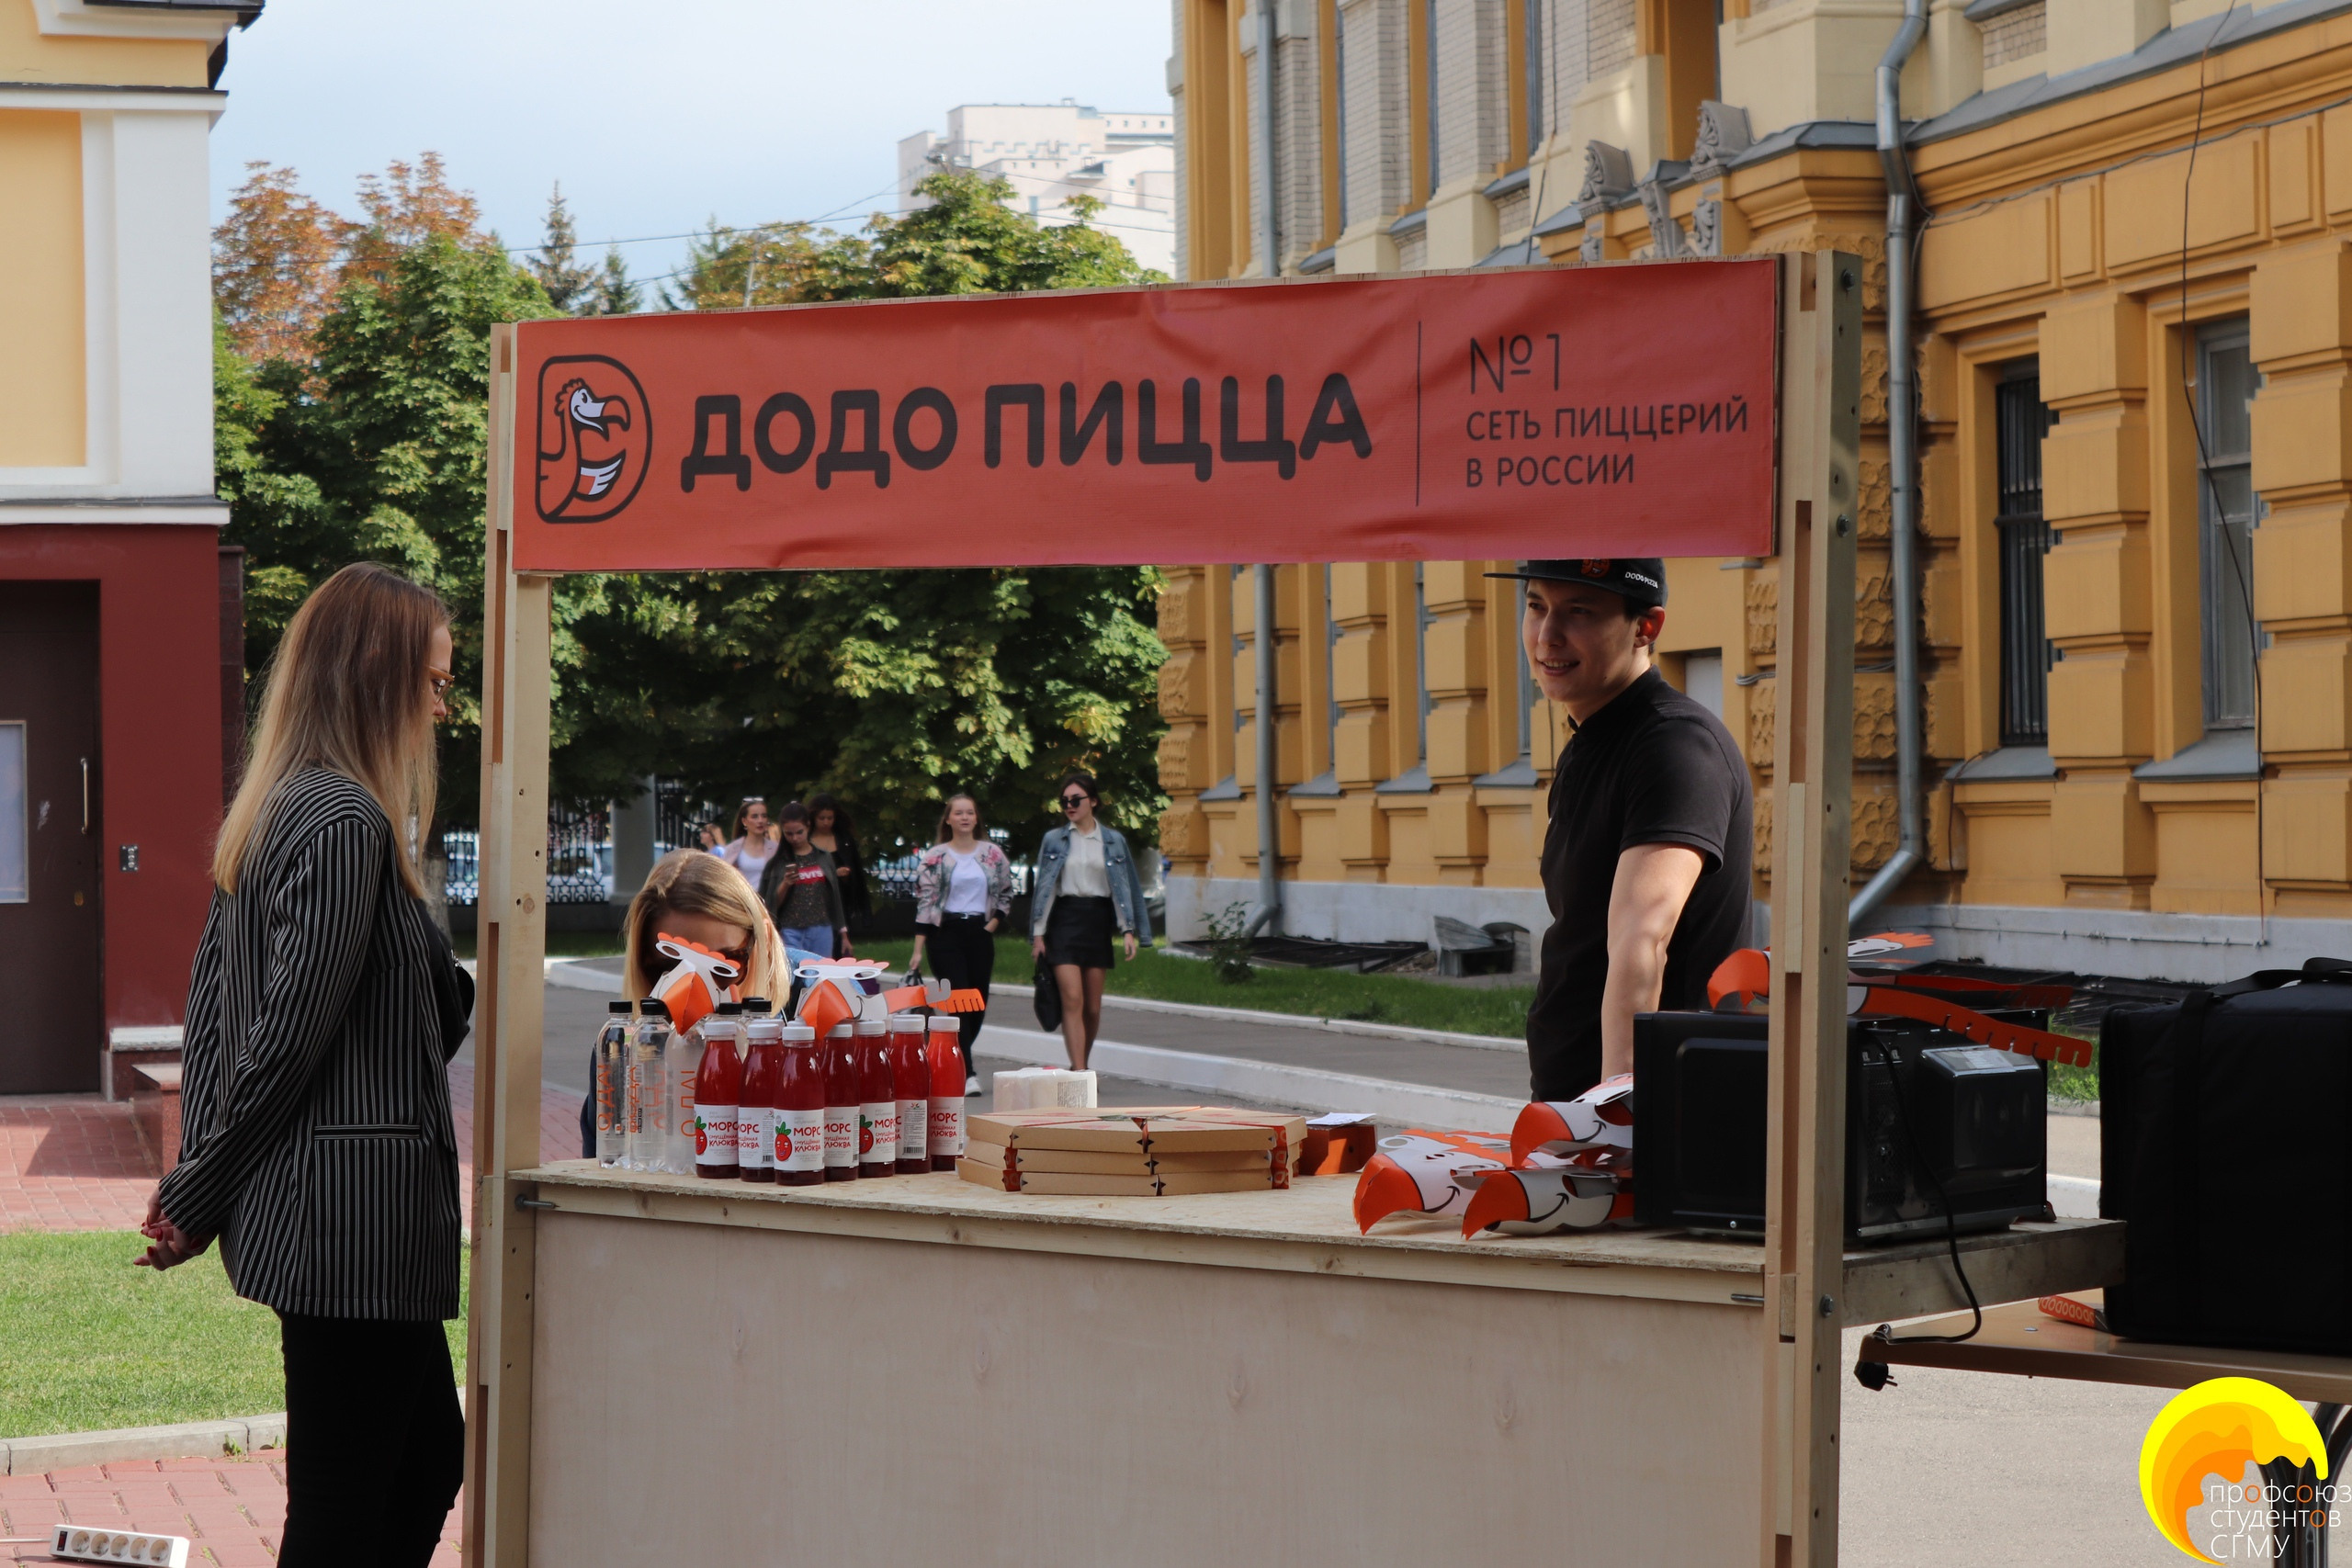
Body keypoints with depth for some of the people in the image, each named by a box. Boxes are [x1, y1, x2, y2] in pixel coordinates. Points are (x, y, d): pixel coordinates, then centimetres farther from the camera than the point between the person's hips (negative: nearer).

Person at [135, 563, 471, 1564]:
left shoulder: (267, 813, 14)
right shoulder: (348, 822, -16)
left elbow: (211, 1003, 15)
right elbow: (290, 1033, -17)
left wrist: (193, 1190, 12)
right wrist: (197, 1200, -8)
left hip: (301, 1208, 10)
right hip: (354, 1210, -10)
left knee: (431, 1455, 19)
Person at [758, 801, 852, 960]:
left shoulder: (823, 858, 10)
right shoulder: (778, 862, 3)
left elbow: (835, 896, 14)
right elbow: (772, 903, 1)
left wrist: (843, 933, 16)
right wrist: (785, 885, -17)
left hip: (822, 931, 3)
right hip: (791, 933, -3)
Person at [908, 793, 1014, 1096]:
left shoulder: (993, 855, 8)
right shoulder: (934, 858, 0)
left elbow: (1006, 894, 17)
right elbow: (923, 903, -3)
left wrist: (993, 924, 2)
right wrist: (918, 950, -8)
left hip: (980, 934, 4)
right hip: (947, 933, -4)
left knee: (979, 1004, 5)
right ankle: (967, 1074, -15)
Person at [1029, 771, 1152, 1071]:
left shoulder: (1113, 841, 8)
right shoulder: (1053, 840, 6)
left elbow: (1125, 885, 7)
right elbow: (1044, 886, 6)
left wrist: (1129, 930, -1)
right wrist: (1038, 932, 1)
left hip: (1098, 921, 2)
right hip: (1064, 919, -2)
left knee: (1093, 1006, 5)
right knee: (1072, 1000, -14)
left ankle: (1081, 1065, 23)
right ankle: (1079, 1072, -18)